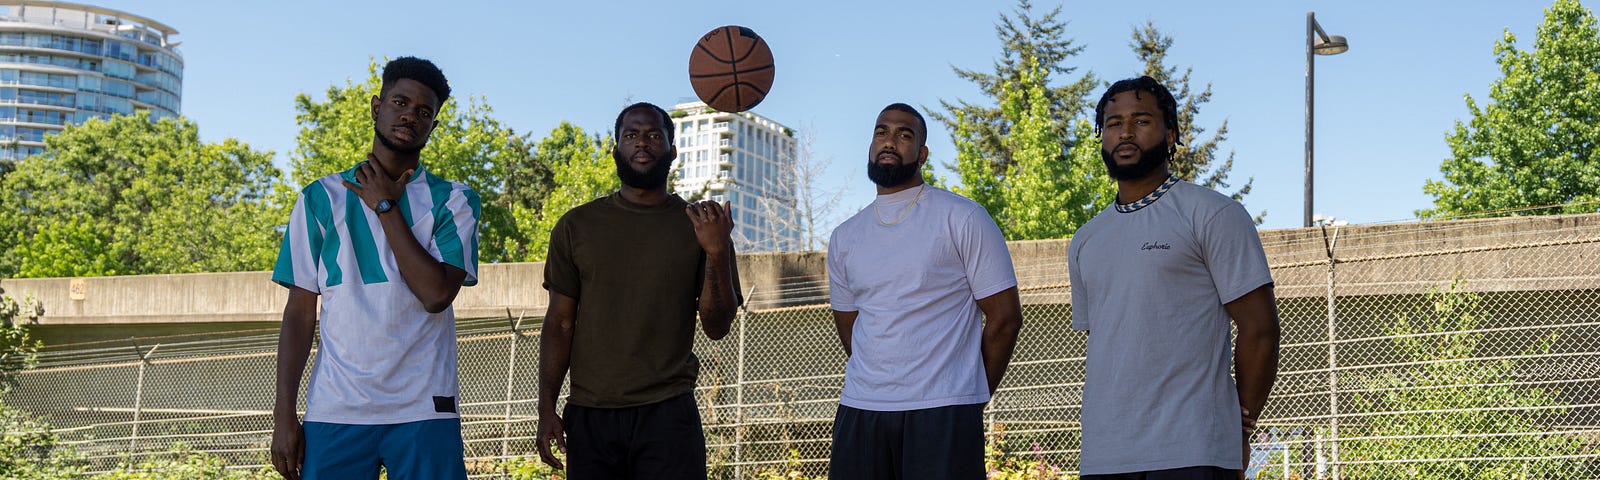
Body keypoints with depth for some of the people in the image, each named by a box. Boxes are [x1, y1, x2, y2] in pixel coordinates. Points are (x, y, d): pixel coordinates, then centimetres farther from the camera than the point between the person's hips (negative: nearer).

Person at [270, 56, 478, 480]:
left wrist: (385, 206, -5)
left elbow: (436, 294, -9)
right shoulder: (322, 198, 10)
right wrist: (284, 414, 0)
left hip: (424, 413, -1)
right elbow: (300, 312, 7)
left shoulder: (453, 201, 6)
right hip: (335, 412, 1)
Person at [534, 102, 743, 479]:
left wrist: (717, 253, -13)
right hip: (588, 415, 1)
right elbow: (560, 322, 8)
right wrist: (546, 408, 0)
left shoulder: (698, 226, 6)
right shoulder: (577, 226, 9)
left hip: (666, 415, -1)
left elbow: (717, 328, 1)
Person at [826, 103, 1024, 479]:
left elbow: (1005, 317, -1)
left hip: (942, 412, -4)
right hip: (860, 408, 4)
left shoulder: (962, 218, -1)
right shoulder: (844, 239, 13)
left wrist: (973, 397, 3)